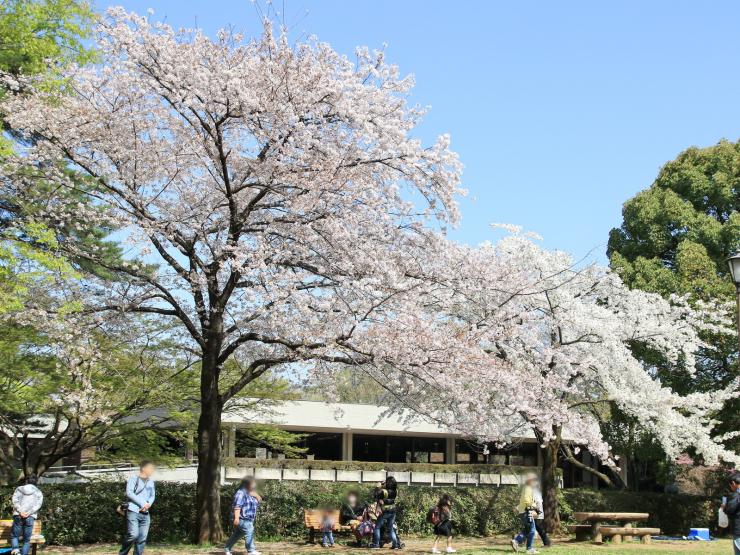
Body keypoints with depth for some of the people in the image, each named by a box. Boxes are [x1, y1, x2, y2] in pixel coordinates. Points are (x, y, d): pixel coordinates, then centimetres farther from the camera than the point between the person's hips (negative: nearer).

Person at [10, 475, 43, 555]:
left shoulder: (19, 489, 16)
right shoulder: (38, 492, 15)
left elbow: (15, 500, 0)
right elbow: (38, 504, -1)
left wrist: (20, 511, -8)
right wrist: (28, 513, -8)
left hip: (18, 516, 0)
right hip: (30, 517, 0)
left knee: (14, 536, 11)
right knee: (27, 540, 7)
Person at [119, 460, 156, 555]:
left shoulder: (151, 482, 19)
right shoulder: (133, 479, -1)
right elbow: (129, 493, -12)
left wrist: (149, 504, -4)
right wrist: (142, 503, -14)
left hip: (145, 513, 7)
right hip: (133, 511, -6)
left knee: (142, 538, 1)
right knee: (133, 535, -18)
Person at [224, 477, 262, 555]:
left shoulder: (250, 493, 18)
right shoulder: (241, 493, -13)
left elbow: (259, 501, 18)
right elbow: (237, 506, -21)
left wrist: (255, 495, -2)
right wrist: (236, 518, -29)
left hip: (248, 519, 10)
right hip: (243, 519, -10)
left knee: (237, 534, 13)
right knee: (249, 532, -17)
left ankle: (227, 549, 21)